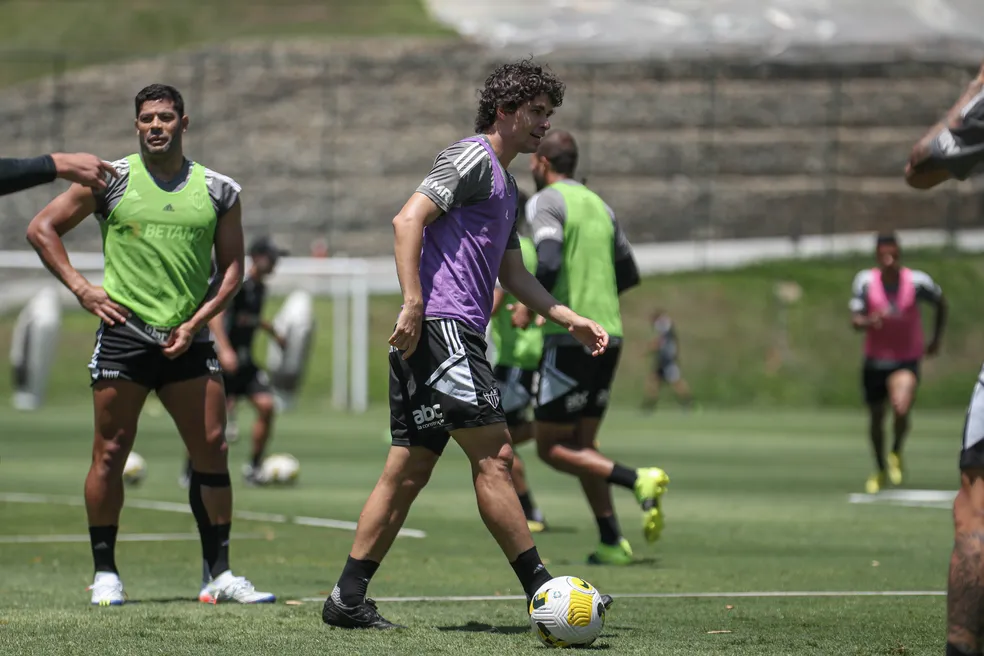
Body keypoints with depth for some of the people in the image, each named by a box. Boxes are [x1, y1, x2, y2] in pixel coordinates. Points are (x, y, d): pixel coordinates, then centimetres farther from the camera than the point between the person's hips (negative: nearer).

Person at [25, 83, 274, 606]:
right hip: (124, 332, -2)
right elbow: (41, 229, 7)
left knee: (212, 450, 0)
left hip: (187, 341, 2)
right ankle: (105, 573, 6)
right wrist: (81, 288, -2)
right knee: (111, 453, -3)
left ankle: (219, 574, 8)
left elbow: (232, 267, 12)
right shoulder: (110, 179, 2)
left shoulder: (219, 191, 8)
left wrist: (195, 323, -2)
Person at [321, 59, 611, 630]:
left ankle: (348, 599, 7)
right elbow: (409, 219, -15)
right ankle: (542, 591, -9)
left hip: (456, 334, 10)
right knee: (493, 455, -10)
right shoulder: (473, 157, -5)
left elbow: (513, 273, 30)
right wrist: (414, 304, -23)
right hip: (442, 325, -10)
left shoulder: (506, 186, 26)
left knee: (408, 471, 7)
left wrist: (571, 320, 21)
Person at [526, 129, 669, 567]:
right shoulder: (598, 205, 17)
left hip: (569, 338, -8)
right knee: (582, 445, 14)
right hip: (608, 336, 8)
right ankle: (612, 542, 5)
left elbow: (549, 263, -22)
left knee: (550, 447, 0)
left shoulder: (544, 203, -6)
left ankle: (637, 480, -17)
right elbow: (629, 275, 19)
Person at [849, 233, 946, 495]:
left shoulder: (918, 282, -12)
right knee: (876, 417, 13)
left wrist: (936, 339, 10)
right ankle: (881, 470, 37)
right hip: (875, 360, 2)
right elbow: (855, 320, -8)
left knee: (901, 410, -25)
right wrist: (870, 320, -31)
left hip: (907, 361, -2)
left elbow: (941, 303, 8)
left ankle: (896, 453, 7)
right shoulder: (865, 281, -10)